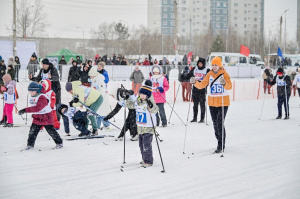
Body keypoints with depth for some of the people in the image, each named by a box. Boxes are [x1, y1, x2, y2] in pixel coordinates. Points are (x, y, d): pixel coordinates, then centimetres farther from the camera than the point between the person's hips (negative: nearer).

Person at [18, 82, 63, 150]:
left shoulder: (42, 98, -28)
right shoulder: (32, 97, 2)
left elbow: (37, 108, -39)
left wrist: (25, 110, -42)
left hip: (46, 118, -7)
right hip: (37, 118, 7)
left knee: (51, 131, 3)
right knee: (32, 131, 2)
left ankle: (59, 143, 19)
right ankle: (30, 145, 12)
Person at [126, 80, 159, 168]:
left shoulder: (150, 102, -18)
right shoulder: (137, 101, 5)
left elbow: (155, 110, -34)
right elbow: (130, 105, 22)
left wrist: (151, 105, -52)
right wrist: (127, 98, 11)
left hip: (148, 128, -8)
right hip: (140, 127, 8)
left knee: (147, 145, -7)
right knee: (141, 144, 17)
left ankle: (148, 161, 3)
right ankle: (144, 159, 31)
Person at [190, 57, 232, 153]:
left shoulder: (224, 74, -7)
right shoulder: (209, 75, 5)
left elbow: (229, 87, -20)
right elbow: (202, 85, 0)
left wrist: (224, 83, -41)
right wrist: (195, 82, -19)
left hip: (223, 102, -5)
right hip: (212, 103, 5)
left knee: (220, 124, -10)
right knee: (215, 124, 11)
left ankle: (221, 146, -3)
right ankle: (220, 143, 26)